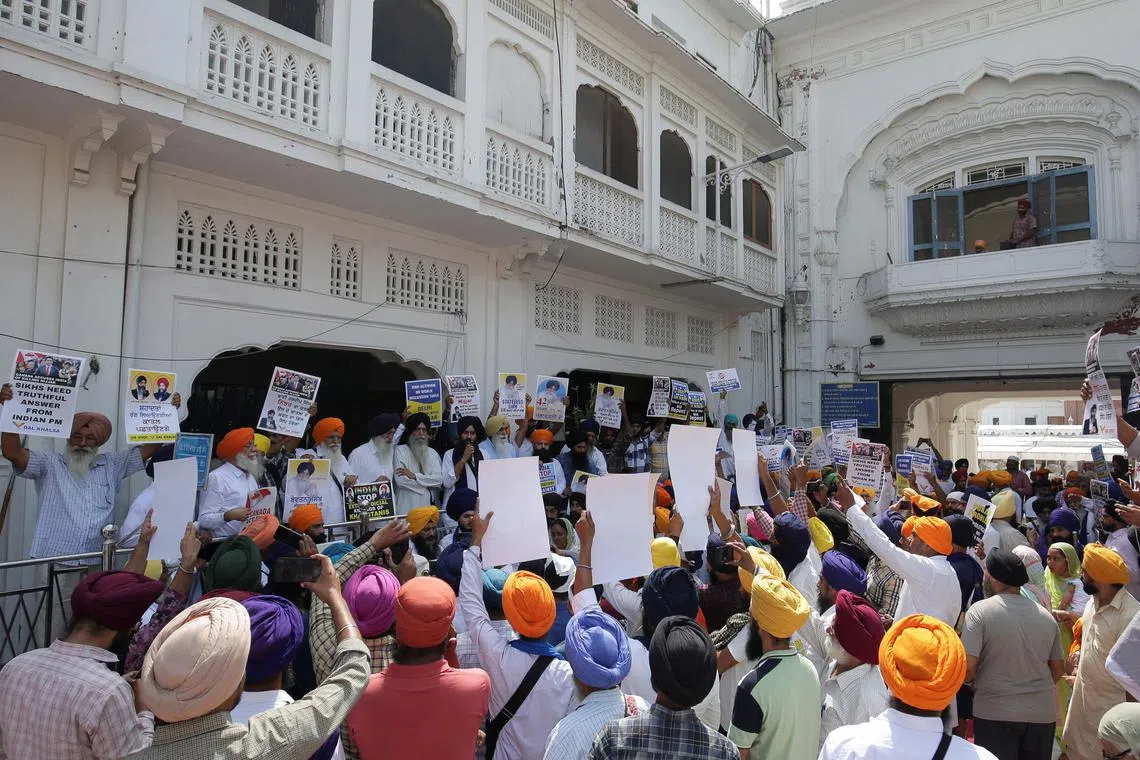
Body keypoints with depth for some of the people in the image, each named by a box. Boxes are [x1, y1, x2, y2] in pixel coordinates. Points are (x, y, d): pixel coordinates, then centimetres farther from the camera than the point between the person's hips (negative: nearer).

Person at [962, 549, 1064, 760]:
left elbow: (967, 668, -17)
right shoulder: (1046, 616, 3)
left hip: (996, 712, -5)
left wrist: (973, 681, 5)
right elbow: (1058, 669, 13)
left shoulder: (980, 610, -13)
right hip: (1042, 712, 5)